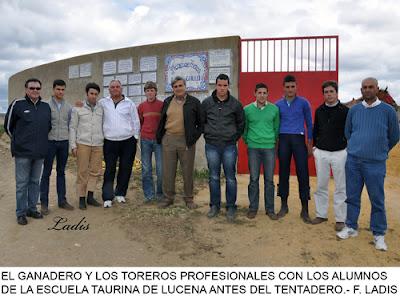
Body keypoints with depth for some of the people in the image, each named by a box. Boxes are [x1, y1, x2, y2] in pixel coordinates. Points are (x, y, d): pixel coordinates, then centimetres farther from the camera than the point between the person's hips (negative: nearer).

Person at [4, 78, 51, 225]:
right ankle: (21, 213, 14)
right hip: (23, 152, -4)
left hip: (40, 152, 4)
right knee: (22, 183, 3)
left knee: (35, 181, 13)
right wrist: (19, 141, 9)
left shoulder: (46, 107, 7)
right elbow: (8, 126, 4)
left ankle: (32, 209, 24)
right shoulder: (17, 104, -5)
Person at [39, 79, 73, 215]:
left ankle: (62, 200, 18)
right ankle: (44, 202, 9)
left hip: (64, 142, 3)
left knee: (61, 172, 11)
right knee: (46, 172, 2)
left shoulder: (68, 106, 7)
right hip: (50, 141, -3)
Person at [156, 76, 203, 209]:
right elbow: (162, 121, 17)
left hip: (186, 141, -3)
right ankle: (168, 197, 22)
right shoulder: (167, 102, 11)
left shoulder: (194, 102, 1)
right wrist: (159, 137, 10)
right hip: (169, 139, 3)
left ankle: (188, 198, 21)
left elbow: (201, 122, 3)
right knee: (168, 171, 7)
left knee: (187, 171, 6)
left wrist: (194, 137, -6)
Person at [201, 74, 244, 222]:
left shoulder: (235, 104, 1)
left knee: (230, 178, 3)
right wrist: (207, 134, 7)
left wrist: (235, 137, 5)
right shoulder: (206, 103, 3)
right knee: (213, 177, 8)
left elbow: (241, 123, 11)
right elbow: (201, 121, 13)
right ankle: (215, 205, 21)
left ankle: (231, 207, 14)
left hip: (229, 146, -1)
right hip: (211, 146, 1)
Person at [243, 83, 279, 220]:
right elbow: (244, 127, 9)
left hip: (269, 148, 1)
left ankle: (270, 209, 17)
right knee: (254, 179, 5)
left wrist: (273, 140, 10)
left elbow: (276, 127, 10)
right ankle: (253, 208, 17)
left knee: (269, 180, 6)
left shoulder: (274, 109, 1)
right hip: (253, 148, 0)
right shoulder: (247, 109, 0)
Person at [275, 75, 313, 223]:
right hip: (283, 140, 2)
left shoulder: (303, 103, 4)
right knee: (283, 173, 6)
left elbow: (309, 123, 7)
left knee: (303, 173, -4)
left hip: (299, 139, -2)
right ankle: (284, 206, 18)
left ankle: (305, 210, 4)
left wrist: (309, 143, 2)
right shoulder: (278, 104, 9)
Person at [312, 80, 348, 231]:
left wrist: (348, 149, -2)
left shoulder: (345, 110, -3)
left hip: (339, 153, -3)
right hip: (321, 152, 3)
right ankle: (321, 214, 21)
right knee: (321, 186, 8)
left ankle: (340, 219, 12)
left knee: (341, 187, 3)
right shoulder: (319, 111, 8)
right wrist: (315, 147, 12)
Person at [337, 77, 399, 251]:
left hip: (375, 164, -2)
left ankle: (379, 234, 18)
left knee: (377, 200, 4)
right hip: (353, 161, 3)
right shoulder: (354, 110, 6)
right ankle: (351, 227, 25)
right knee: (352, 197, 10)